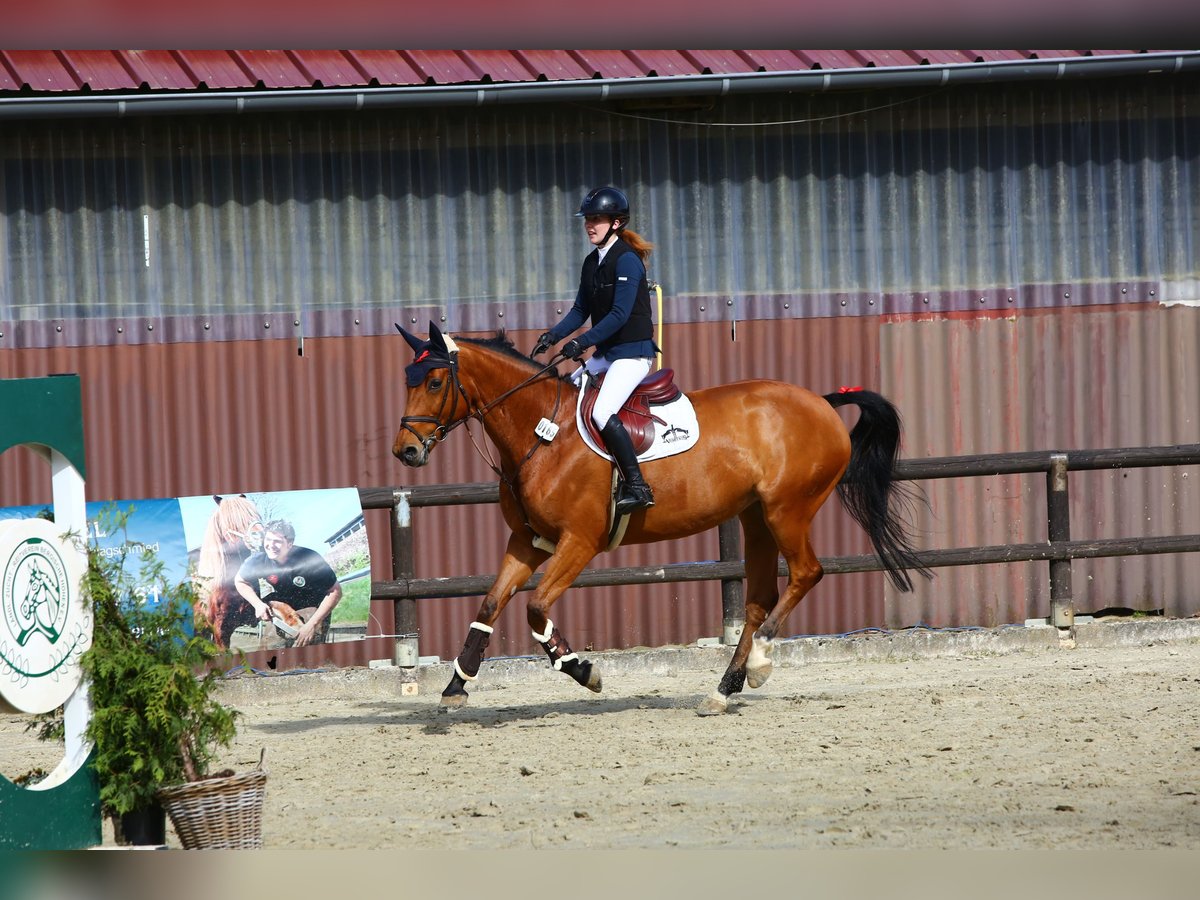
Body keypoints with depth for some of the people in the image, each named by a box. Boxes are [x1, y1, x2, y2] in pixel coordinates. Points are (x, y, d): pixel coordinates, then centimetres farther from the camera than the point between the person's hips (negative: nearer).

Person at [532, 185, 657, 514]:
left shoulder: (627, 261, -15)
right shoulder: (593, 262, 12)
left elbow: (620, 314, -21)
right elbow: (581, 310, 15)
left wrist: (583, 342, -25)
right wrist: (553, 336, 0)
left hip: (633, 352, -10)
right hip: (606, 353, 10)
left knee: (602, 413, -25)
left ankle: (637, 488, -23)